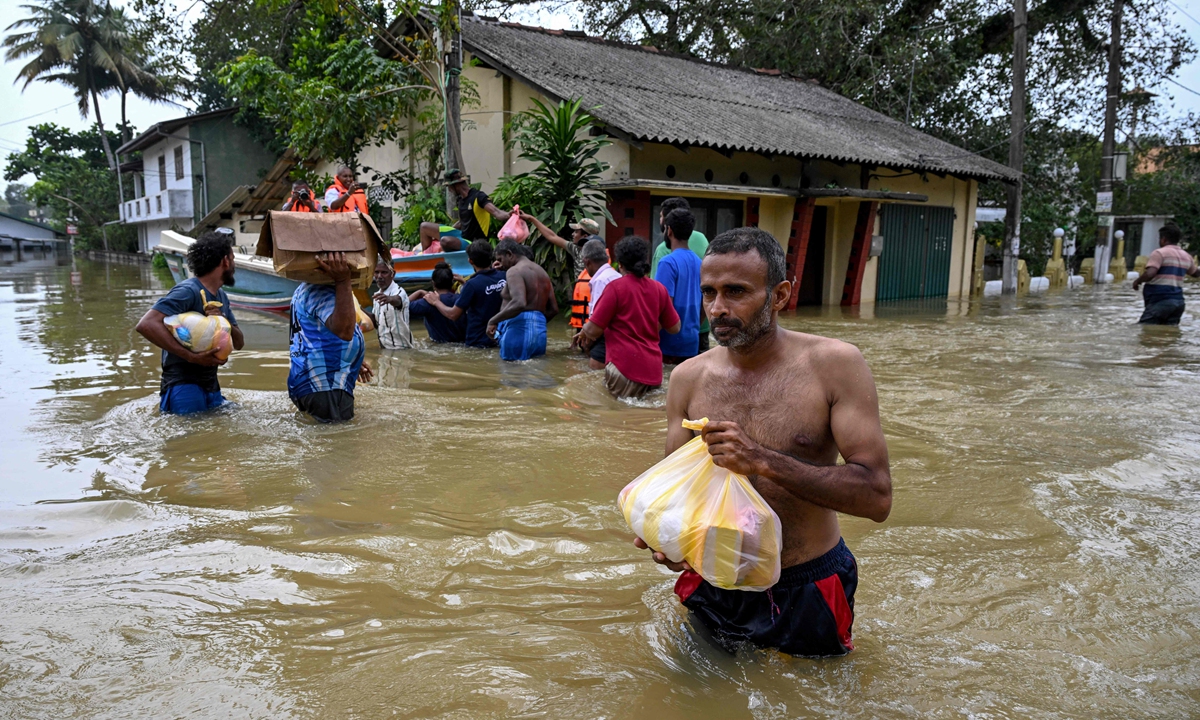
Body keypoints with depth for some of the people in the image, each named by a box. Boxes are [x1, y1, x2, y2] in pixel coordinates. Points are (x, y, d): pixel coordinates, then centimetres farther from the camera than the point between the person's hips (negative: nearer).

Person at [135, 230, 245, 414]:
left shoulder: (221, 296, 12)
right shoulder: (188, 291, -15)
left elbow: (239, 343, 11)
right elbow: (146, 325, -27)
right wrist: (192, 356, -30)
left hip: (211, 385, 8)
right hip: (184, 387, -8)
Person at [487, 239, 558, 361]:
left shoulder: (514, 271, -7)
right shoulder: (542, 272, 20)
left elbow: (519, 303, -25)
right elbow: (553, 309, 19)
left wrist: (493, 321, -17)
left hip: (518, 330, -8)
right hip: (539, 331, 8)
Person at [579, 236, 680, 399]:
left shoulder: (616, 287, -7)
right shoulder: (659, 289, 7)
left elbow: (593, 331, -7)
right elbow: (675, 328, 18)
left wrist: (585, 329, 15)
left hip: (625, 368, -6)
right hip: (653, 370, 6)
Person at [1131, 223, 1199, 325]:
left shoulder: (1160, 253, -8)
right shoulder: (1186, 256, 17)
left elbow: (1149, 274, -21)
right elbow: (1195, 273, 35)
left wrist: (1137, 281, -4)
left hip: (1161, 301, -8)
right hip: (1178, 300, 8)